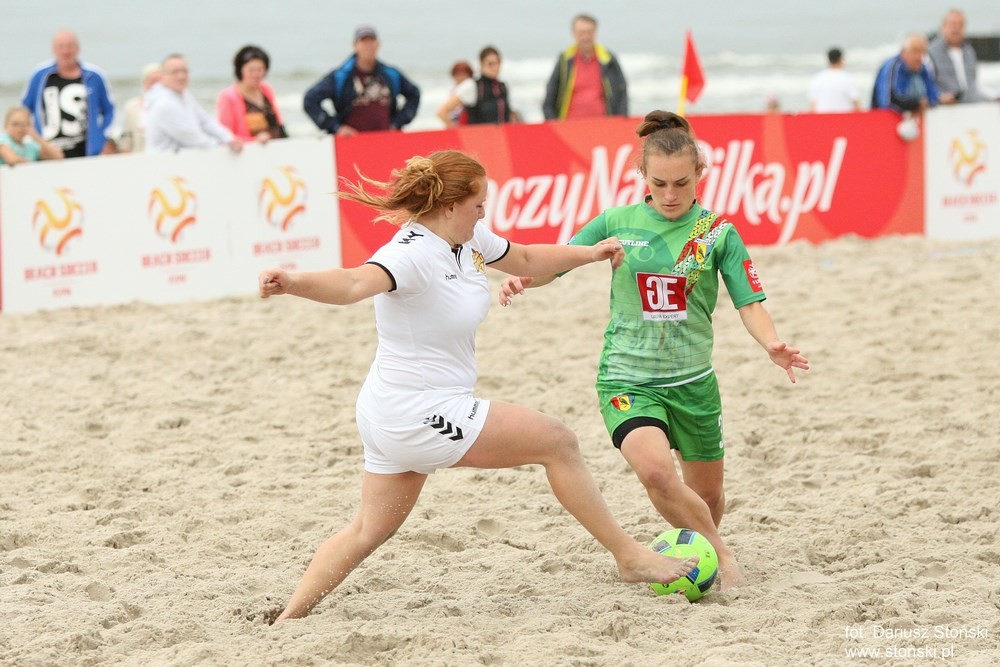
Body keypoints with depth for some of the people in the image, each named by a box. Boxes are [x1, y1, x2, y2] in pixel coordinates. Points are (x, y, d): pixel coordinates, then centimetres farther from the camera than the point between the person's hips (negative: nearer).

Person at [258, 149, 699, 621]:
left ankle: (286, 621, 18)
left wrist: (589, 253, 18)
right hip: (422, 417, -10)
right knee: (558, 442, -1)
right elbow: (354, 284, -45)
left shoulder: (468, 239, 4)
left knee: (369, 531, 16)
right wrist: (294, 283, -64)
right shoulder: (413, 254, -26)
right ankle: (630, 557, 10)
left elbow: (524, 259, 24)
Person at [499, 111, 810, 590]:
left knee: (707, 497, 13)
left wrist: (772, 345, -26)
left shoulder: (717, 233, -2)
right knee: (656, 470, -28)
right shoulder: (617, 222, -2)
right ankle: (721, 555, -7)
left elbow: (749, 303, -6)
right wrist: (520, 279, -20)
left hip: (692, 382, 2)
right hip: (627, 381, -2)